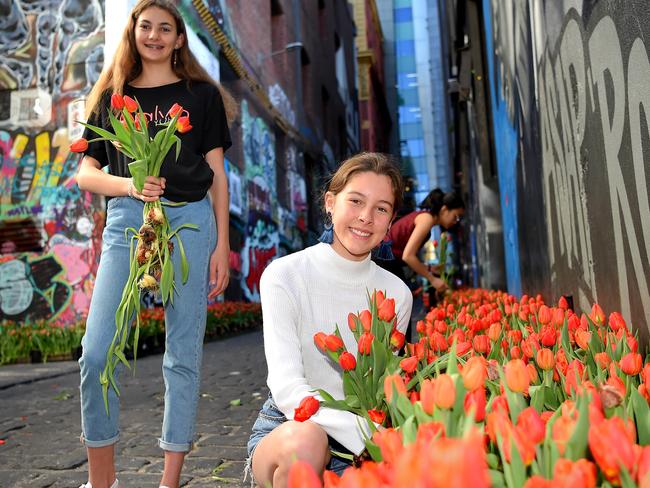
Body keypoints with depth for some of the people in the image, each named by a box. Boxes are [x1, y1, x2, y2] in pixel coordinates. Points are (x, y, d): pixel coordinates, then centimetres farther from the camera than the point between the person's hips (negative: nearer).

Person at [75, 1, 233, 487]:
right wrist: (128, 184, -9)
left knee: (184, 353, 1)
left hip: (190, 220, -1)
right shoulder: (111, 97, 17)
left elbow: (217, 174, 9)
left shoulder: (202, 94, 13)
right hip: (127, 220, 2)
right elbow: (86, 173, 12)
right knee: (97, 352, -6)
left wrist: (222, 245, 1)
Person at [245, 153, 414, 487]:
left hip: (355, 448, 4)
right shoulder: (284, 276, -13)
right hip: (285, 428, -3)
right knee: (304, 439, -36)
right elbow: (287, 389, -22)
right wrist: (368, 436, -33)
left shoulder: (396, 294, -1)